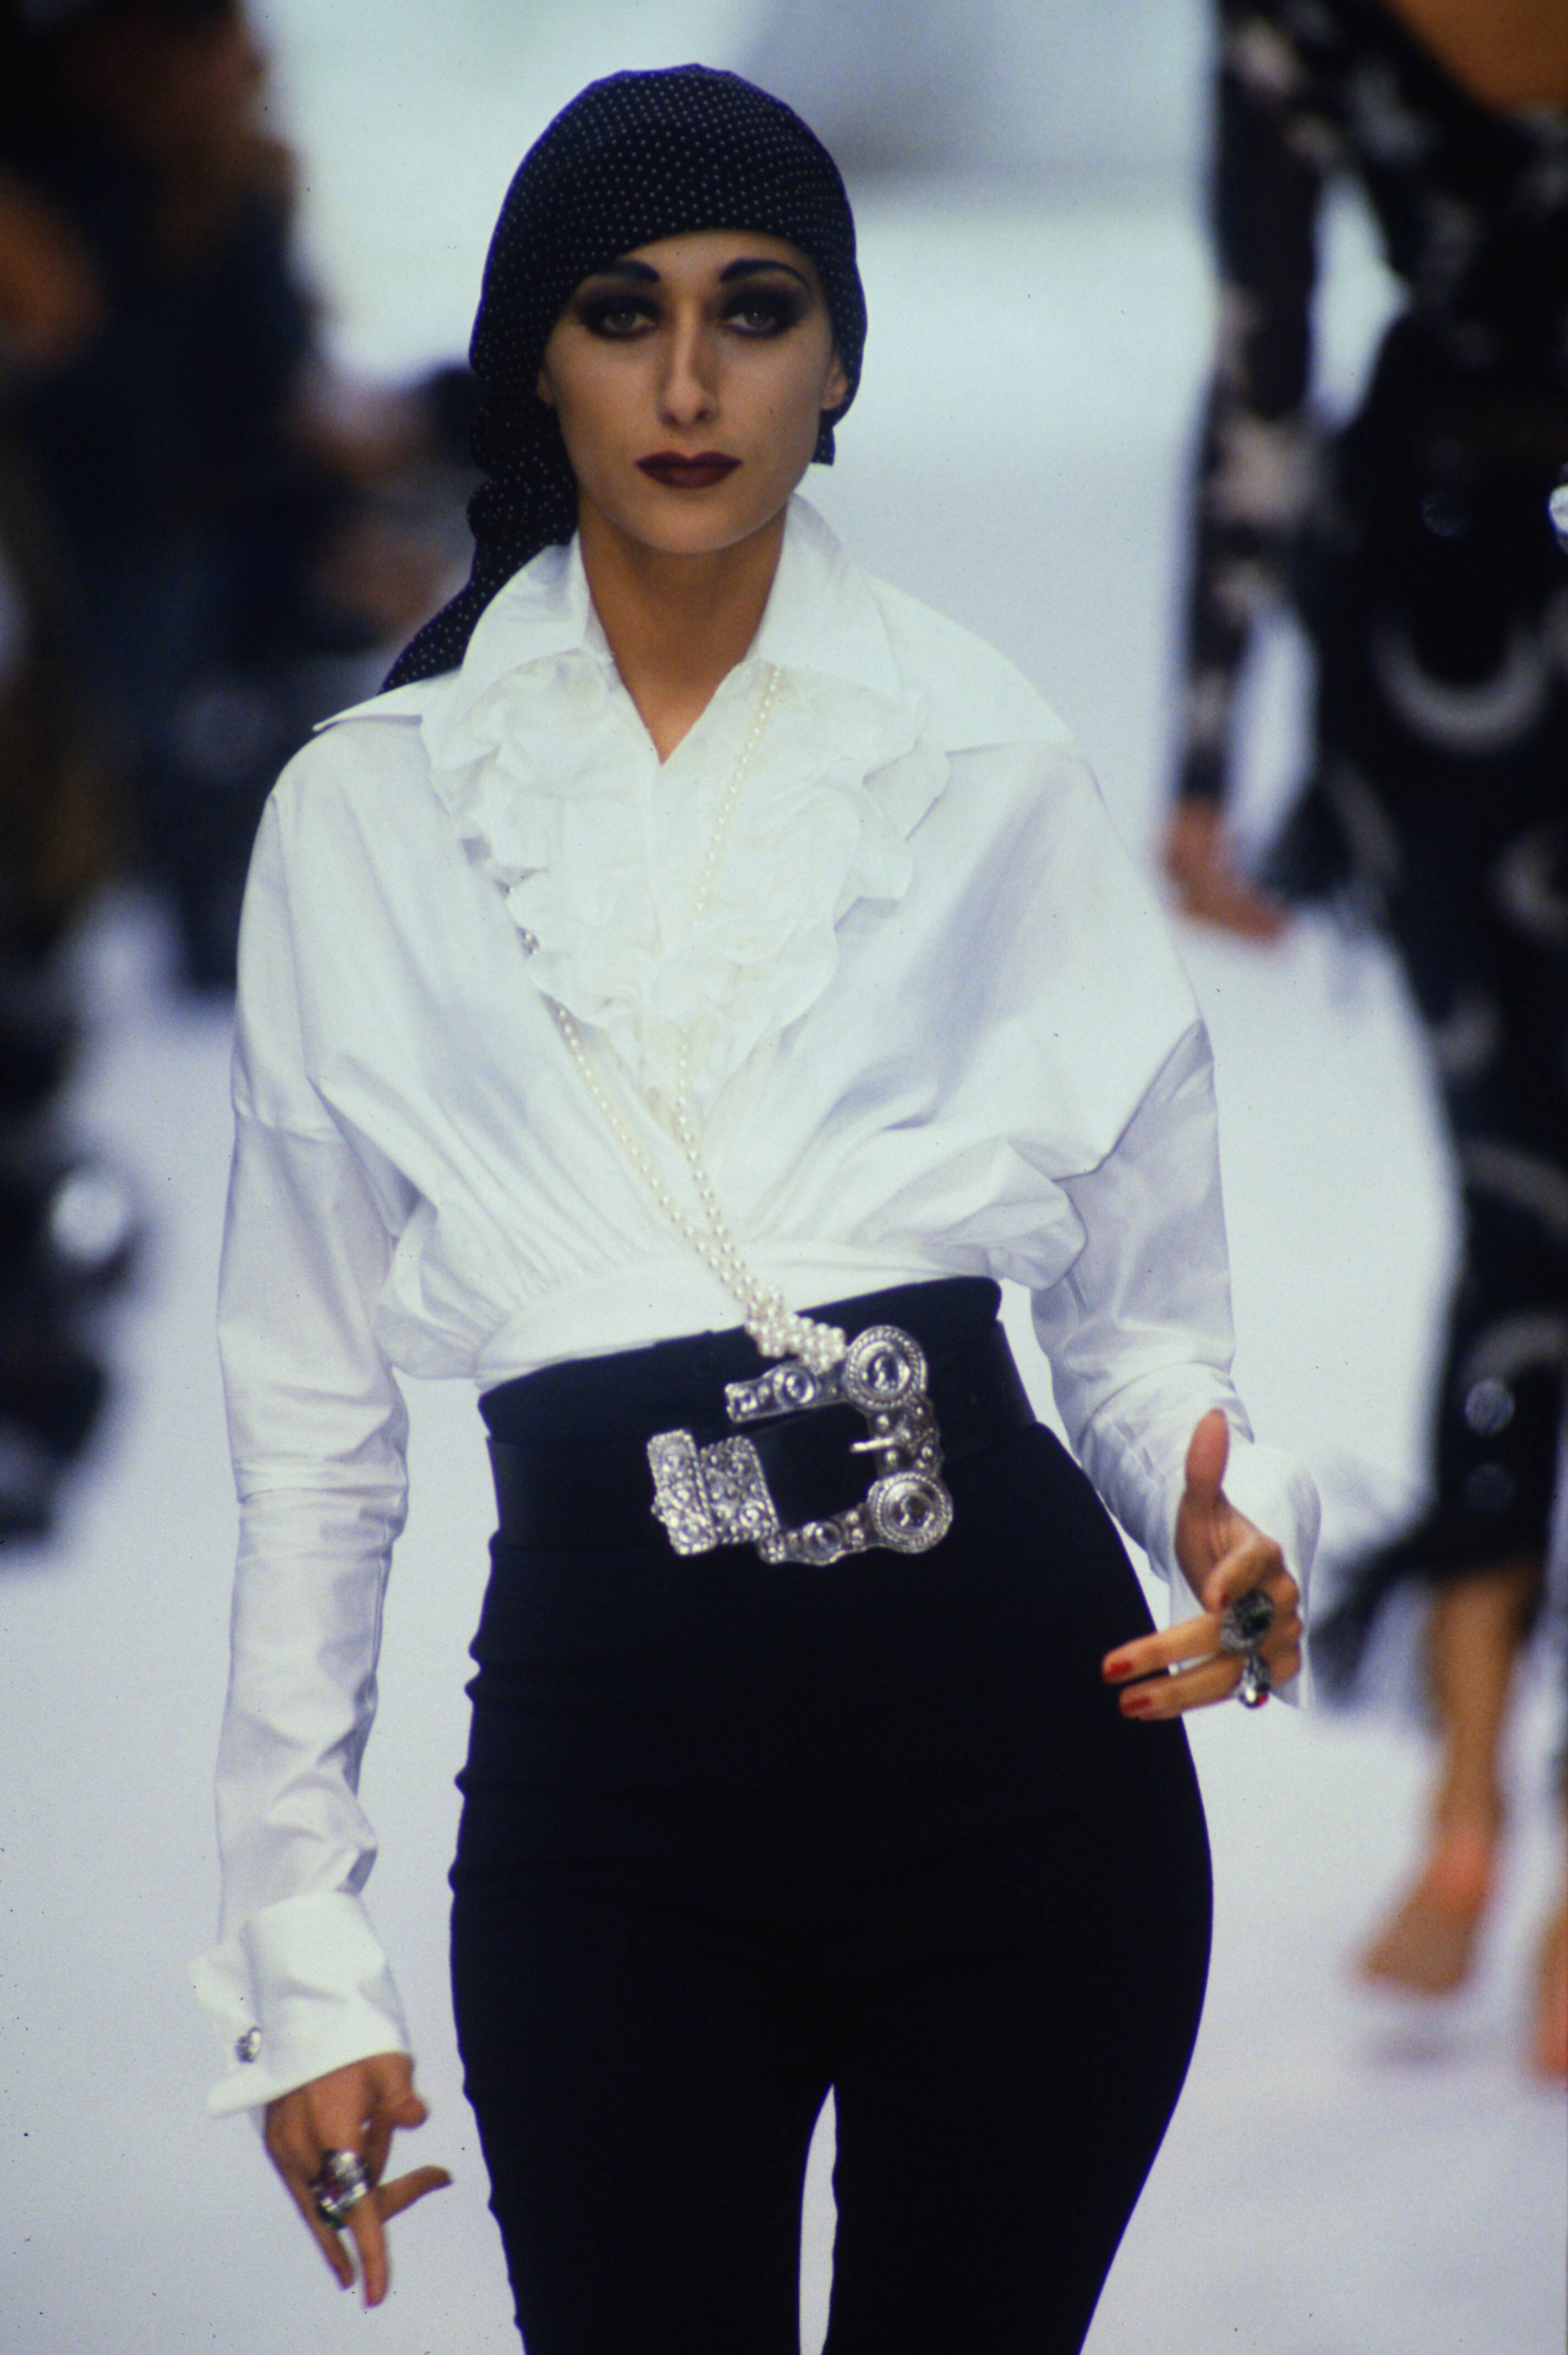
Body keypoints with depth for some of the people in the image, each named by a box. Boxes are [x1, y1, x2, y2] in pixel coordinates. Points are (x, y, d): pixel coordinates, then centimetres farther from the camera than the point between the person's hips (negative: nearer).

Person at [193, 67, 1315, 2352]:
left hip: (1011, 1725, 0)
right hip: (606, 1756, 0)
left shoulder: (994, 770, 5)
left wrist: (1234, 1520, -14)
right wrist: (301, 1957, 5)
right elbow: (313, 1416, 7)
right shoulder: (365, 817, 5)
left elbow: (1145, 1312, 9)